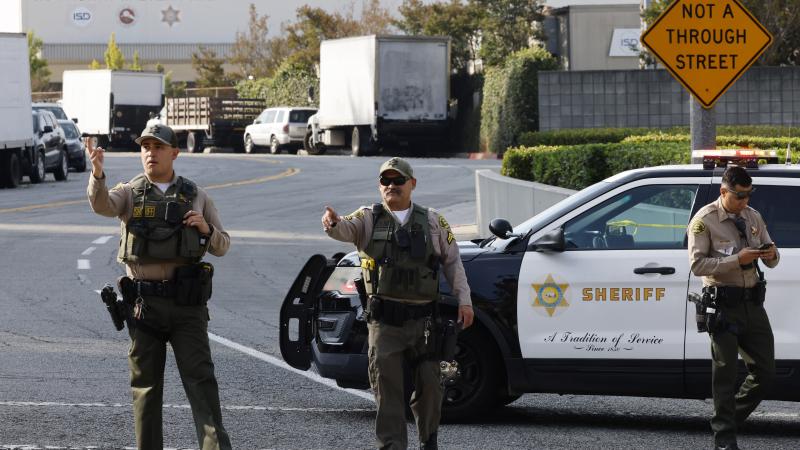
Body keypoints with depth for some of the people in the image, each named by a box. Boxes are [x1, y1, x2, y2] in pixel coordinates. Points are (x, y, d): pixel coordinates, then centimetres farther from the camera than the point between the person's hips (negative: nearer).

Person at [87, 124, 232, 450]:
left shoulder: (197, 197, 11)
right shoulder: (130, 194, 6)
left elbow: (222, 246, 14)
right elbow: (102, 204, -17)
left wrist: (206, 229, -9)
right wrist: (97, 174, -37)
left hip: (186, 302, 0)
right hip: (144, 303, 0)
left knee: (201, 380, -7)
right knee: (146, 386, 4)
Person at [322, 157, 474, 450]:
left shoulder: (433, 222, 11)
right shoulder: (369, 219, 6)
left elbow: (452, 262, 15)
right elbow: (346, 229, -16)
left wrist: (464, 300, 6)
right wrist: (333, 223, -40)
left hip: (422, 318, 1)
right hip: (384, 319, -1)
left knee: (429, 382, 4)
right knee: (386, 384, -8)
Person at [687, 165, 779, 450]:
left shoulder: (753, 217, 11)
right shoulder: (705, 220, -7)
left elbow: (771, 261, 18)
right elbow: (697, 264, -15)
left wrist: (771, 255, -7)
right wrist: (737, 260, -22)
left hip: (753, 303, 6)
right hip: (724, 305, -6)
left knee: (765, 371, 7)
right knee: (725, 371, -3)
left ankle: (732, 417, 25)